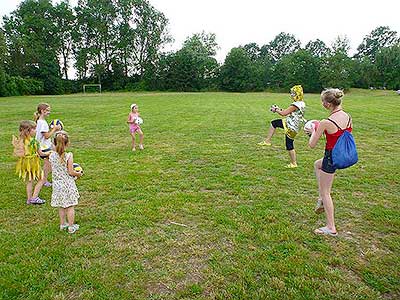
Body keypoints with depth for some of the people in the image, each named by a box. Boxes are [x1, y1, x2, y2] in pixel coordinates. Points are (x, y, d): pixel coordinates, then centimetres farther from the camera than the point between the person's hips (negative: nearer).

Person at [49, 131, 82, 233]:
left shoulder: (51, 156, -6)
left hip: (57, 184, 5)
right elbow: (71, 172, -17)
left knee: (61, 206, 19)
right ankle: (71, 226, 16)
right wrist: (78, 173, 2)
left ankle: (62, 224, 32)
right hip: (68, 184, -4)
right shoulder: (68, 156, -19)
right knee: (70, 206, 7)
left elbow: (54, 170, 4)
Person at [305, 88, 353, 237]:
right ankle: (322, 199, 32)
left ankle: (331, 228, 20)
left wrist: (314, 132, 4)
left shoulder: (326, 123, -25)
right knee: (317, 164, 34)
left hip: (332, 157, -8)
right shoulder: (348, 117, -3)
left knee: (325, 192, 10)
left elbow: (312, 145, -15)